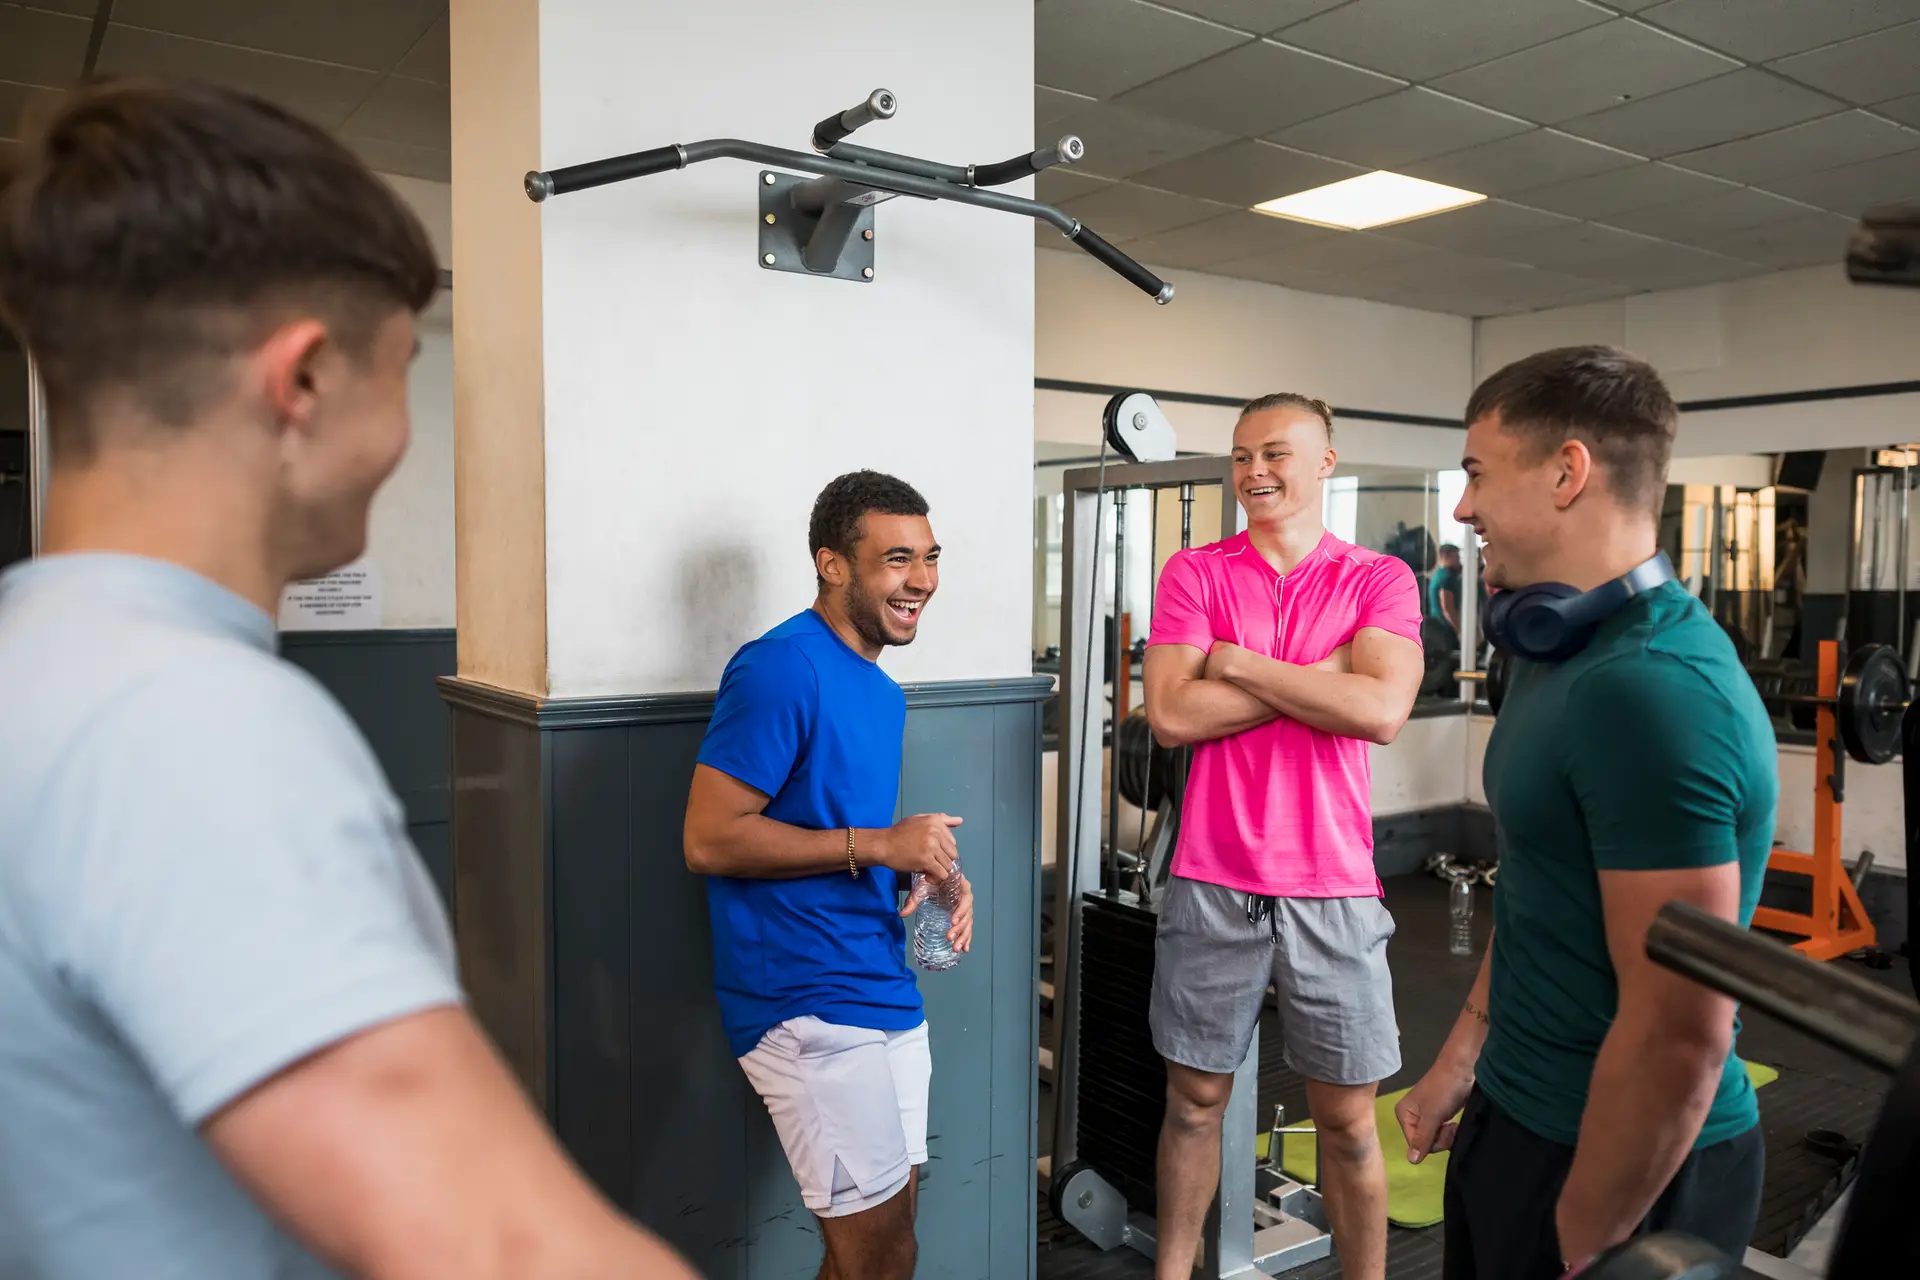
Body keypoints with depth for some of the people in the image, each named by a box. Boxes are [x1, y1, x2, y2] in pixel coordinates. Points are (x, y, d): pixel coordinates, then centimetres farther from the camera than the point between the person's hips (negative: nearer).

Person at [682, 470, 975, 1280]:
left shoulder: (882, 691, 13)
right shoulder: (781, 668, -16)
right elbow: (709, 840, -20)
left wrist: (929, 873, 3)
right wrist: (875, 845, -20)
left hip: (887, 994, 9)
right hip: (809, 1007, -9)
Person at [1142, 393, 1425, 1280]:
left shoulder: (1379, 581, 1)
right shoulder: (1193, 574, 2)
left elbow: (1381, 710, -16)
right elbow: (1170, 715, -11)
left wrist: (1239, 663, -12)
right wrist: (1322, 673, -11)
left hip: (1332, 889, 0)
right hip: (1212, 883, 1)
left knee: (1347, 1117, 10)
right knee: (1195, 1100, 13)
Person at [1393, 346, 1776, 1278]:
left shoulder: (1652, 687, -26)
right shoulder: (1567, 653, 6)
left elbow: (1679, 1032, -26)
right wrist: (1462, 1059, 17)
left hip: (1618, 1165, -9)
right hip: (1520, 1118, 9)